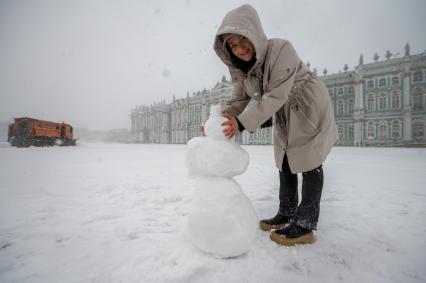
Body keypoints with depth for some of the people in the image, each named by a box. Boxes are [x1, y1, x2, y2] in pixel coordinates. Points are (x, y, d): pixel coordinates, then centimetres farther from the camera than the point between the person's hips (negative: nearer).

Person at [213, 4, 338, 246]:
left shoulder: (281, 49, -28)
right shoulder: (241, 67, -7)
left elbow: (276, 96, -35)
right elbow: (238, 99, -8)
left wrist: (243, 122, -41)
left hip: (310, 107, -7)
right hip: (284, 115, 7)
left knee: (309, 161, -6)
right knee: (285, 160, 8)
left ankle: (305, 225, 4)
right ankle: (287, 214, 23)